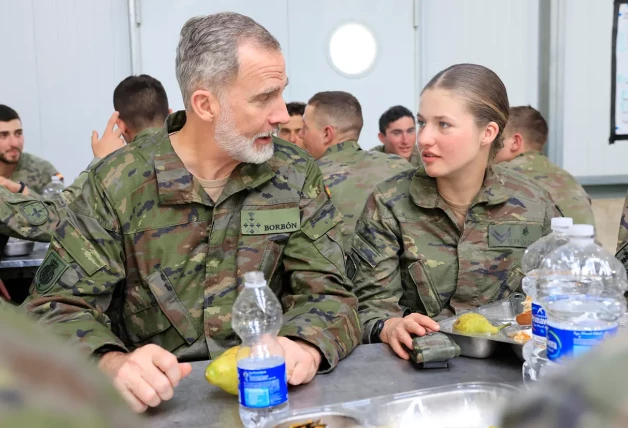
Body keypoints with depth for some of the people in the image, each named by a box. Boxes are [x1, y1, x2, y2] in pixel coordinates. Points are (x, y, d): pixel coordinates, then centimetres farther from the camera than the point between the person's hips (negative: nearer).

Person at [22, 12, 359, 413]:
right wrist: (112, 364, -25)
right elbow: (59, 306, -4)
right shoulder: (117, 182, -3)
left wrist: (304, 346, -23)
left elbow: (328, 292, 0)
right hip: (156, 401, 0)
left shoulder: (297, 175, 2)